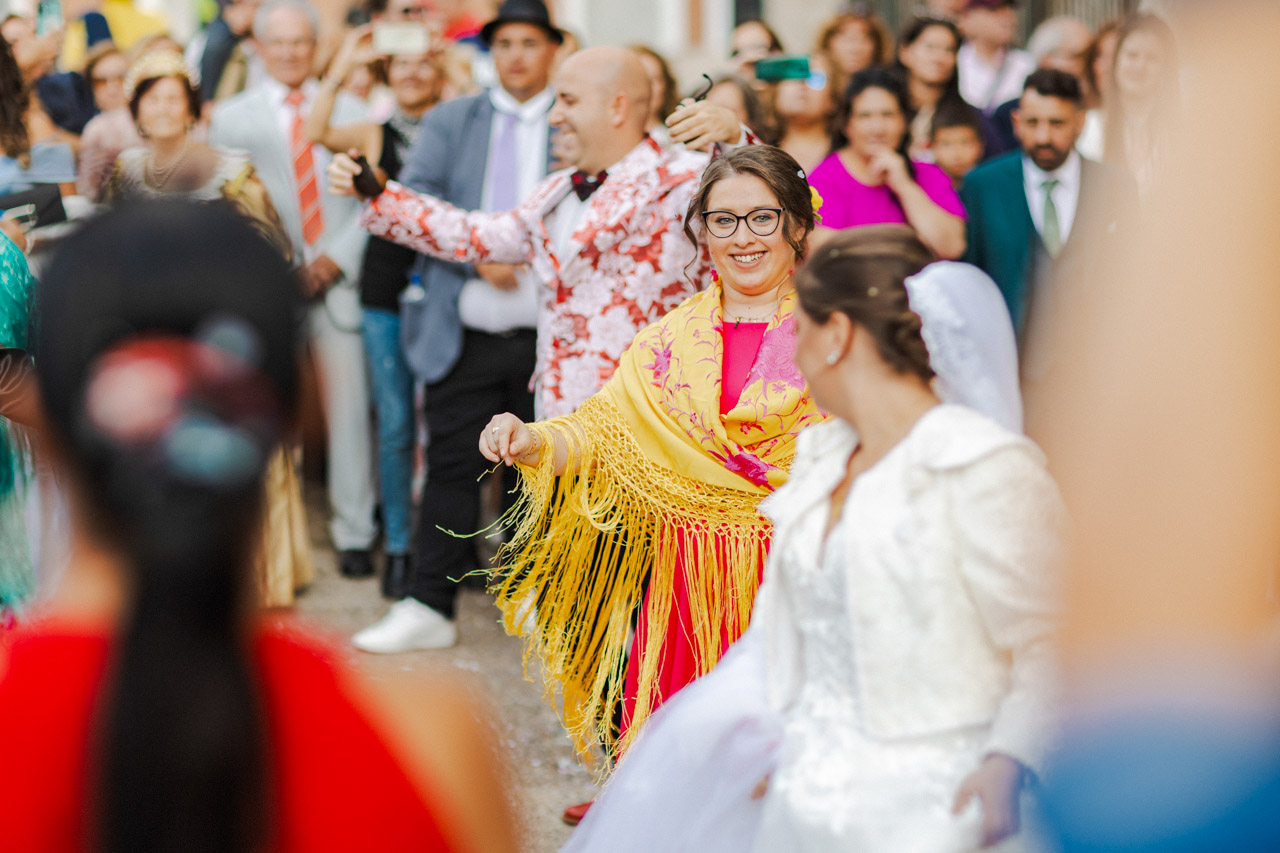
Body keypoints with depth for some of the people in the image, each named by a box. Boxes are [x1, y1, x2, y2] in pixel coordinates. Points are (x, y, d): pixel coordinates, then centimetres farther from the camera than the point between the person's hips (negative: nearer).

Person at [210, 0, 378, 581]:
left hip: (337, 278, 1)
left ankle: (354, 532, 7)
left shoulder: (349, 113, 11)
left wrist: (339, 256, -6)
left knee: (348, 407, -2)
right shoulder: (231, 117, 8)